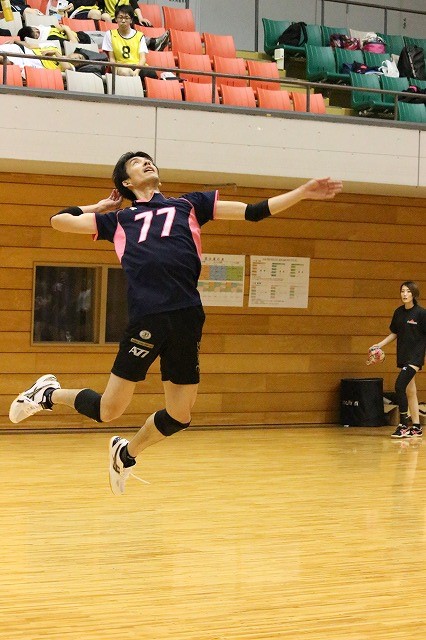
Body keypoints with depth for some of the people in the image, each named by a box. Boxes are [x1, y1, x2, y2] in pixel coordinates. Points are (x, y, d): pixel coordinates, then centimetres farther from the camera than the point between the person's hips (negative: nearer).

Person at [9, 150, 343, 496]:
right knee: (109, 410, -2)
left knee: (178, 416, 5)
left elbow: (253, 211, 20)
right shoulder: (119, 219, 18)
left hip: (187, 317, 2)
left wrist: (303, 192, 15)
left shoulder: (189, 204, 22)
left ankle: (127, 453, 34)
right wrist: (102, 206, 25)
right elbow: (60, 220, 17)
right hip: (146, 318, -2)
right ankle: (48, 394, 26)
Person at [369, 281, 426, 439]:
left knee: (399, 386, -19)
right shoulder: (398, 312, 8)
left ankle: (403, 424, -13)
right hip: (402, 356, 7)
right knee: (410, 391, 9)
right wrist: (379, 345, 8)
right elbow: (394, 334, 18)